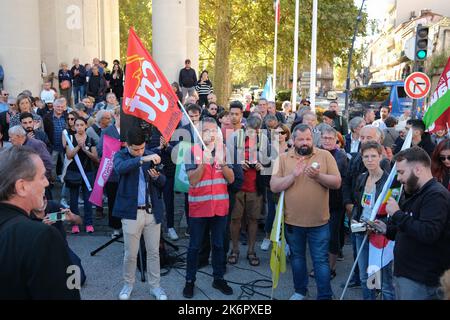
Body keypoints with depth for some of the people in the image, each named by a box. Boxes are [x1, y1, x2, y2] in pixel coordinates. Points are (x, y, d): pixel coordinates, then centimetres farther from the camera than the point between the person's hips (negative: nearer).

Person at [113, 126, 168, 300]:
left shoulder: (151, 155, 6)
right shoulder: (120, 155, -2)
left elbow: (163, 182, 6)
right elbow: (120, 168, -26)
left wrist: (157, 177, -17)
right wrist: (143, 159, -37)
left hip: (152, 211, 2)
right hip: (131, 212, -2)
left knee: (154, 252, 11)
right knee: (130, 254, 8)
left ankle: (155, 286, 25)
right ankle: (128, 284, 29)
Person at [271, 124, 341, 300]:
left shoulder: (325, 156, -3)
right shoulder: (283, 158, -2)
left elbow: (337, 183, -7)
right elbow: (274, 186, -8)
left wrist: (318, 176, -23)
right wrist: (293, 175, -21)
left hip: (319, 221, -2)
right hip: (292, 220, 2)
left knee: (321, 260, 6)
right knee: (297, 257, 19)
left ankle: (325, 296, 19)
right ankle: (300, 291, 37)